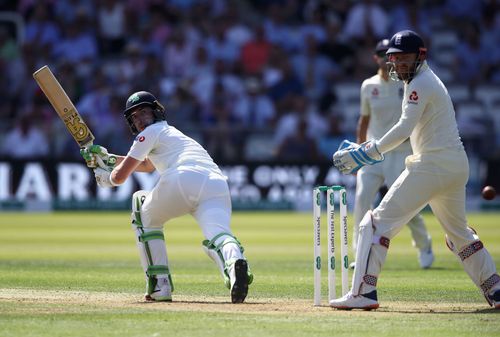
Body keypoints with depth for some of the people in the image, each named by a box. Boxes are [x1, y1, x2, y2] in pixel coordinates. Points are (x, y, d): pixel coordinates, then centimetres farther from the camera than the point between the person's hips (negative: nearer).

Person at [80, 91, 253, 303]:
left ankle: (160, 284, 10)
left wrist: (106, 177, 39)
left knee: (146, 216, 22)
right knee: (217, 234, -18)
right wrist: (108, 158, 61)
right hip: (218, 186, 6)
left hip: (184, 179, -5)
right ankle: (233, 261, -57)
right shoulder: (171, 133, 43)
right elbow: (147, 165, 61)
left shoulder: (151, 132, 20)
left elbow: (120, 176, 17)